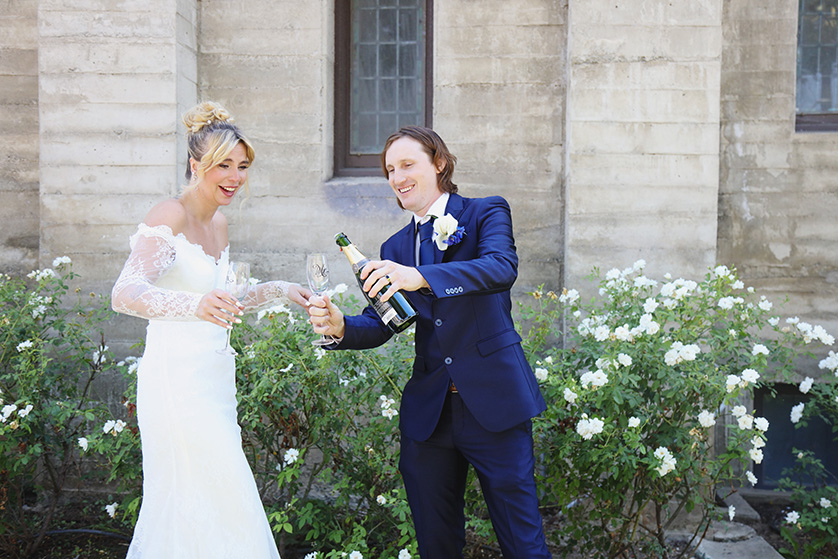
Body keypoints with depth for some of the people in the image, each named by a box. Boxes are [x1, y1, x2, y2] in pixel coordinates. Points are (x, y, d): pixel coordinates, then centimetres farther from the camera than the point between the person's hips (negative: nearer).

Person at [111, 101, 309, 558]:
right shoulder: (169, 216, -12)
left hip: (213, 379, 8)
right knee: (220, 504, -6)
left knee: (185, 509, 13)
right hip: (177, 380, -8)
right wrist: (196, 305, -43)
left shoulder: (218, 223, 13)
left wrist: (277, 291, 13)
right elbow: (125, 295, -26)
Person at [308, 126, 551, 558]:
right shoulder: (395, 249, 14)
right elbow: (379, 325, 8)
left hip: (493, 403, -4)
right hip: (428, 414, 5)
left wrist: (421, 277, -35)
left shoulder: (486, 213, 0)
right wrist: (339, 326, -14)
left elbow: (502, 268, -22)